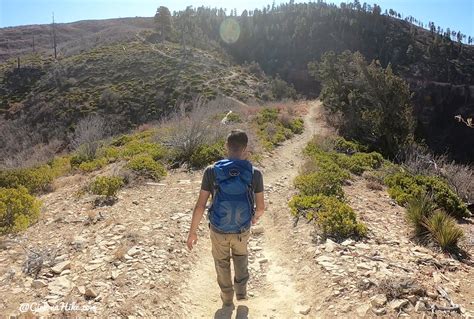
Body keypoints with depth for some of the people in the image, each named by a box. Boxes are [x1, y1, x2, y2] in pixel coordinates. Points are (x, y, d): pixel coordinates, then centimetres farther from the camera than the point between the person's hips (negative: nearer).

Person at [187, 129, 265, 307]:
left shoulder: (211, 171, -21)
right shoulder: (254, 173, -20)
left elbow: (200, 206, -17)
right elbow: (260, 206, -9)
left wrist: (192, 232, -3)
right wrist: (256, 216, 16)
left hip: (218, 229, 0)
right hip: (242, 229, 1)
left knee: (222, 261, 28)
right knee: (240, 255, 35)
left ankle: (227, 297, 45)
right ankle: (241, 290, 39)